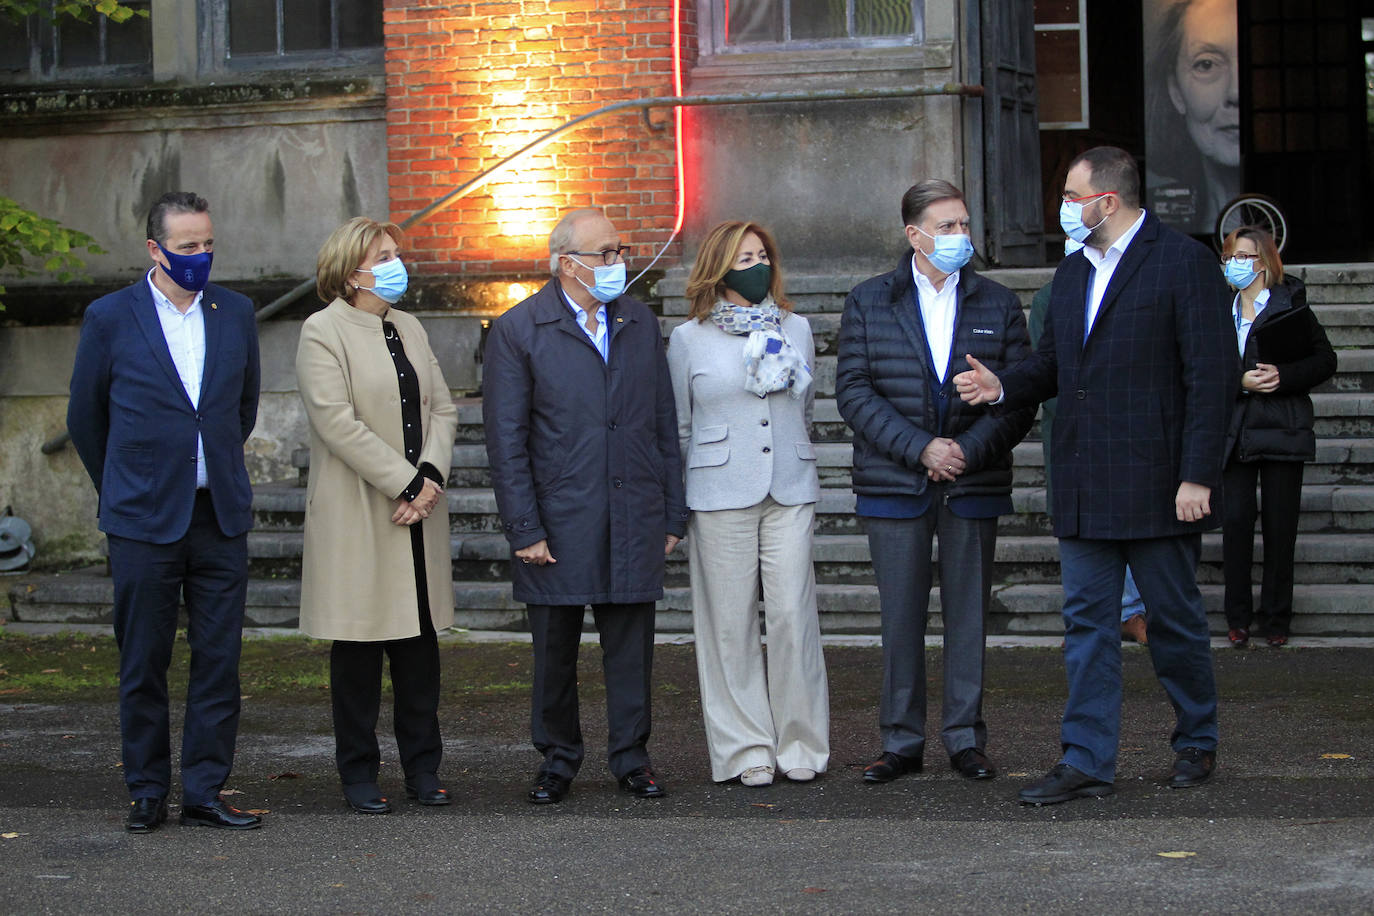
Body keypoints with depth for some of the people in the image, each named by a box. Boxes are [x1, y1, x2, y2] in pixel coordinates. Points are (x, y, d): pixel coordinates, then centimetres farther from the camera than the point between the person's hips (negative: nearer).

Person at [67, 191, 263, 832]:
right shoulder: (110, 318, -2)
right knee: (143, 664, 4)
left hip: (220, 516, 3)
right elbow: (85, 417, 8)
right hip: (144, 520, -3)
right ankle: (147, 792, 15)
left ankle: (204, 793, 9)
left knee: (219, 660, 2)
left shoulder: (235, 313, 7)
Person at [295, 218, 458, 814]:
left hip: (418, 516, 6)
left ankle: (422, 768, 16)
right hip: (357, 514, -6)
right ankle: (359, 776, 9)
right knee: (358, 649, 1)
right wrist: (407, 484, -17)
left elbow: (442, 408, 11)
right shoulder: (323, 332, -6)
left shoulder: (409, 329, 15)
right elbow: (339, 423, -16)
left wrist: (431, 474, -7)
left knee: (420, 642, 7)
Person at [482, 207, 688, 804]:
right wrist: (523, 530, -9)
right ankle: (557, 759, 20)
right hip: (558, 523, -3)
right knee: (555, 649, 6)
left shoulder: (641, 324, 10)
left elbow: (665, 425, 12)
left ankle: (631, 757, 18)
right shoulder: (518, 330, -3)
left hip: (634, 522, 3)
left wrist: (672, 515, 8)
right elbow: (505, 440, -5)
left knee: (631, 646, 6)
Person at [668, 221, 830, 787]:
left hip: (791, 494, 2)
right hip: (720, 497, -2)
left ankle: (801, 745, 6)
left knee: (793, 615, -4)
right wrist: (674, 505, 8)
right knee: (731, 623, -1)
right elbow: (678, 428, 9)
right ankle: (746, 750, 7)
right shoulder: (688, 339, 4)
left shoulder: (795, 329, 12)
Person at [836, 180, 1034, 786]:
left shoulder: (998, 305, 7)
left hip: (974, 486, 1)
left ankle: (965, 738, 13)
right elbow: (854, 392, -3)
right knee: (901, 616, 2)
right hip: (895, 485, -1)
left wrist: (969, 449, -11)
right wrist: (920, 448, -13)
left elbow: (1022, 398, 3)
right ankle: (902, 741, 10)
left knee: (969, 614, 4)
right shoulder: (868, 304, 5)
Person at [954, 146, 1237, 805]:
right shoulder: (1071, 274, 15)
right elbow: (1052, 364, 21)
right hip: (1083, 490, 7)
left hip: (1155, 485, -6)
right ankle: (1086, 762, 6)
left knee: (1174, 619, 6)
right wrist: (1002, 387, -1)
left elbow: (1210, 375, -12)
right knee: (1087, 622, 4)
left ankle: (1197, 743, 23)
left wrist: (1197, 476, -17)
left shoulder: (1184, 262, -8)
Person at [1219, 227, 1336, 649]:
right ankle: (1237, 618, 4)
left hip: (1283, 428, -2)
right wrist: (1241, 382, -11)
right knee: (1236, 520, -5)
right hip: (1235, 430, 2)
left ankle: (1277, 620, 9)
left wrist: (1282, 376, -13)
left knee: (1280, 525, 0)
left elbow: (1325, 361, 1)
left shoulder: (1290, 304, 3)